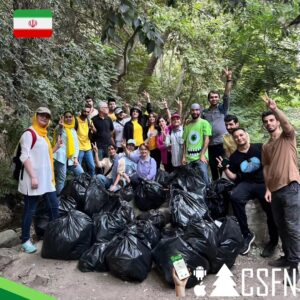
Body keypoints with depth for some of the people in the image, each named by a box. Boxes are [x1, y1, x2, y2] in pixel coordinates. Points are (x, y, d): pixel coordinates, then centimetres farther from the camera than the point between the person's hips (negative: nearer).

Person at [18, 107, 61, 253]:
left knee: (54, 205, 11)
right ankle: (25, 240, 15)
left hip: (47, 178, 8)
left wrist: (56, 147, 9)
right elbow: (24, 157, -15)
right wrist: (33, 177, -21)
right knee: (30, 210, 2)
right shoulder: (29, 133, -8)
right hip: (33, 178, -8)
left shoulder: (43, 135, 17)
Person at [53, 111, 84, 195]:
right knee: (61, 178, -6)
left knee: (81, 174, 5)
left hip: (71, 157, 6)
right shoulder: (60, 128, 2)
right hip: (61, 156, -6)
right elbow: (57, 131, -25)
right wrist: (60, 126, -48)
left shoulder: (73, 130, 18)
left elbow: (76, 145, 14)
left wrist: (75, 158, 1)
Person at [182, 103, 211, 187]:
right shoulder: (187, 125, 14)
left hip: (200, 156, -4)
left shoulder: (204, 123, 2)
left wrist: (202, 154, -13)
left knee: (204, 179, -7)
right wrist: (184, 156, 7)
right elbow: (185, 142, 14)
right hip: (189, 157, 4)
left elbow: (206, 139, -5)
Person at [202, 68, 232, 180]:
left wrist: (229, 79, -17)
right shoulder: (204, 112, 12)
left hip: (222, 143, -3)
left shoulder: (222, 109, 5)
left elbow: (226, 95, -8)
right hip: (210, 145, 3)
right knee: (213, 170, 13)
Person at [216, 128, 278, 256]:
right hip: (247, 184, 1)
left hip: (264, 183, -1)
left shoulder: (260, 148, 0)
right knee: (234, 197, -30)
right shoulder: (234, 157, 8)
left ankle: (273, 241, 22)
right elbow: (234, 177, 9)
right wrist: (225, 168, -8)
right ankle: (247, 234, -16)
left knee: (271, 212, -11)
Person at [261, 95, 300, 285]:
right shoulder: (266, 147, 18)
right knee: (281, 226, 13)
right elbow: (266, 168, 16)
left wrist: (275, 108, -35)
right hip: (275, 190, 7)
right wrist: (268, 188, 7)